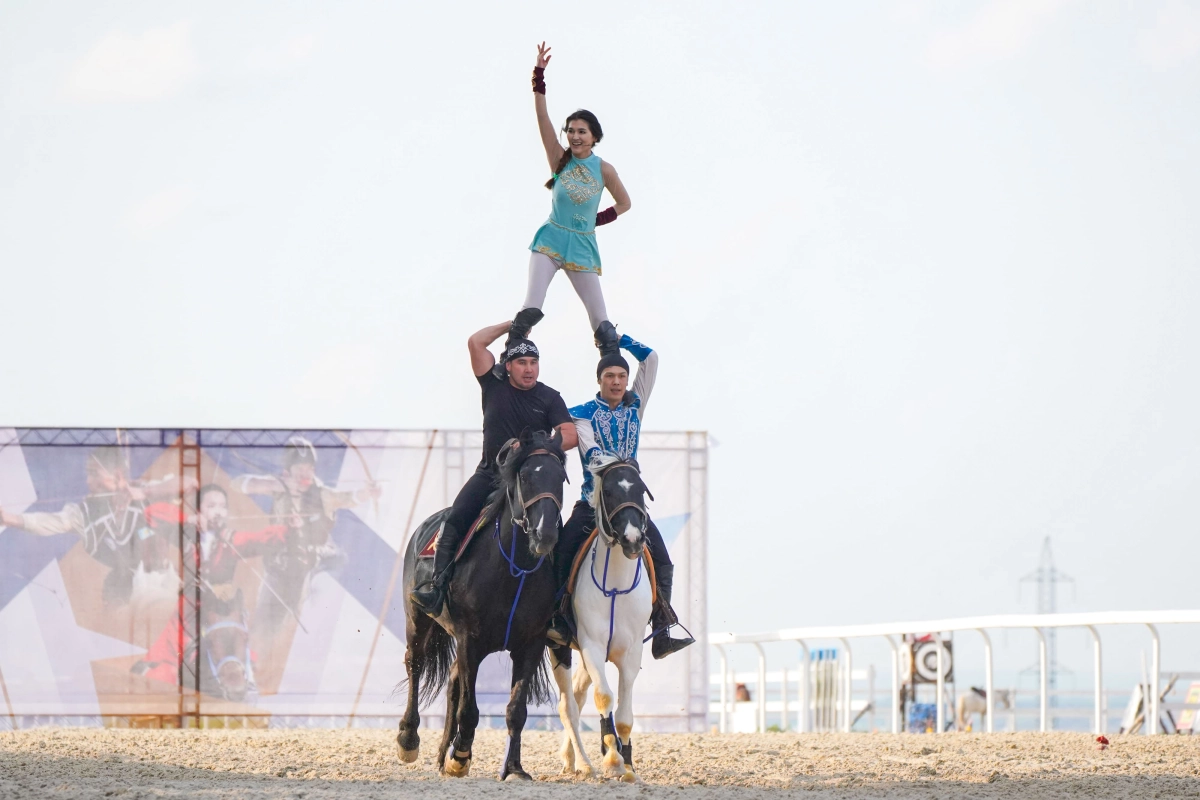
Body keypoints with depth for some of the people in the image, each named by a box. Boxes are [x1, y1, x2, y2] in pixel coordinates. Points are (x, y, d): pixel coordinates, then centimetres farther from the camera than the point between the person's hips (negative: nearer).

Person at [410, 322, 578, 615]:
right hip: (490, 473, 1)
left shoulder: (550, 398, 6)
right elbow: (475, 342, 0)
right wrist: (511, 326, 7)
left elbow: (570, 435, -6)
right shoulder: (495, 387, 7)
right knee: (455, 520, -18)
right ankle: (437, 584, -24)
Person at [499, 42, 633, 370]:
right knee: (531, 310, -20)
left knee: (601, 321, 0)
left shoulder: (604, 170, 0)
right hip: (551, 239, -1)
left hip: (583, 246, 1)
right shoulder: (560, 160, -1)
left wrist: (598, 219, 0)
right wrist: (539, 76, -18)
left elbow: (624, 203, 14)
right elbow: (542, 118, -10)